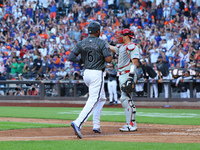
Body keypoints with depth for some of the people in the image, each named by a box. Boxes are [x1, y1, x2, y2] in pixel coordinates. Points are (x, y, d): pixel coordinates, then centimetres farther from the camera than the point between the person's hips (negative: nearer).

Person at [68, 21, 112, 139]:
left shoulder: (81, 43, 4)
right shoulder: (102, 43, -10)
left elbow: (70, 57, -1)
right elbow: (108, 60, -16)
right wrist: (111, 53, 6)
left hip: (86, 73, 7)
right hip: (97, 74, -7)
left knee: (101, 98, 24)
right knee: (93, 101, -12)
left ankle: (96, 125, 19)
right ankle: (78, 123, -30)